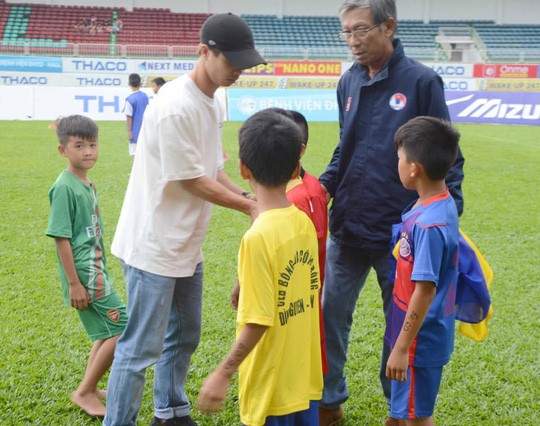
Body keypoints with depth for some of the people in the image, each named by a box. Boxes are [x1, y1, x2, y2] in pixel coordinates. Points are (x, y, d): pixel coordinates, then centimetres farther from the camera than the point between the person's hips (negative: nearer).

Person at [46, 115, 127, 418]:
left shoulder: (88, 185, 9)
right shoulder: (64, 187, -16)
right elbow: (61, 238, -18)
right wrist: (74, 283, -18)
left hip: (96, 271, 9)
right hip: (85, 276, -9)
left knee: (107, 333, 17)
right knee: (123, 330, -7)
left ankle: (90, 390, 32)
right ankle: (84, 391, 6)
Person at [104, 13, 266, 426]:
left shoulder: (213, 102, 7)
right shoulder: (176, 105, -22)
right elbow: (193, 181, -19)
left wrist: (254, 199, 0)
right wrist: (251, 207, -12)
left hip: (187, 246, 10)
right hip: (154, 246, -10)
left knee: (185, 335, 21)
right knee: (141, 347, -2)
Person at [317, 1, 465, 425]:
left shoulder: (421, 81, -9)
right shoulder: (349, 82, 5)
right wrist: (324, 185, -1)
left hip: (398, 231, -4)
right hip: (346, 227, 5)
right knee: (331, 315, 11)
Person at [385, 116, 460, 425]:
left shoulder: (428, 225, -29)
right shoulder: (440, 202, -1)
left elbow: (425, 292, -26)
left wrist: (401, 349, -20)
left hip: (420, 338, -9)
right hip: (426, 332, 9)